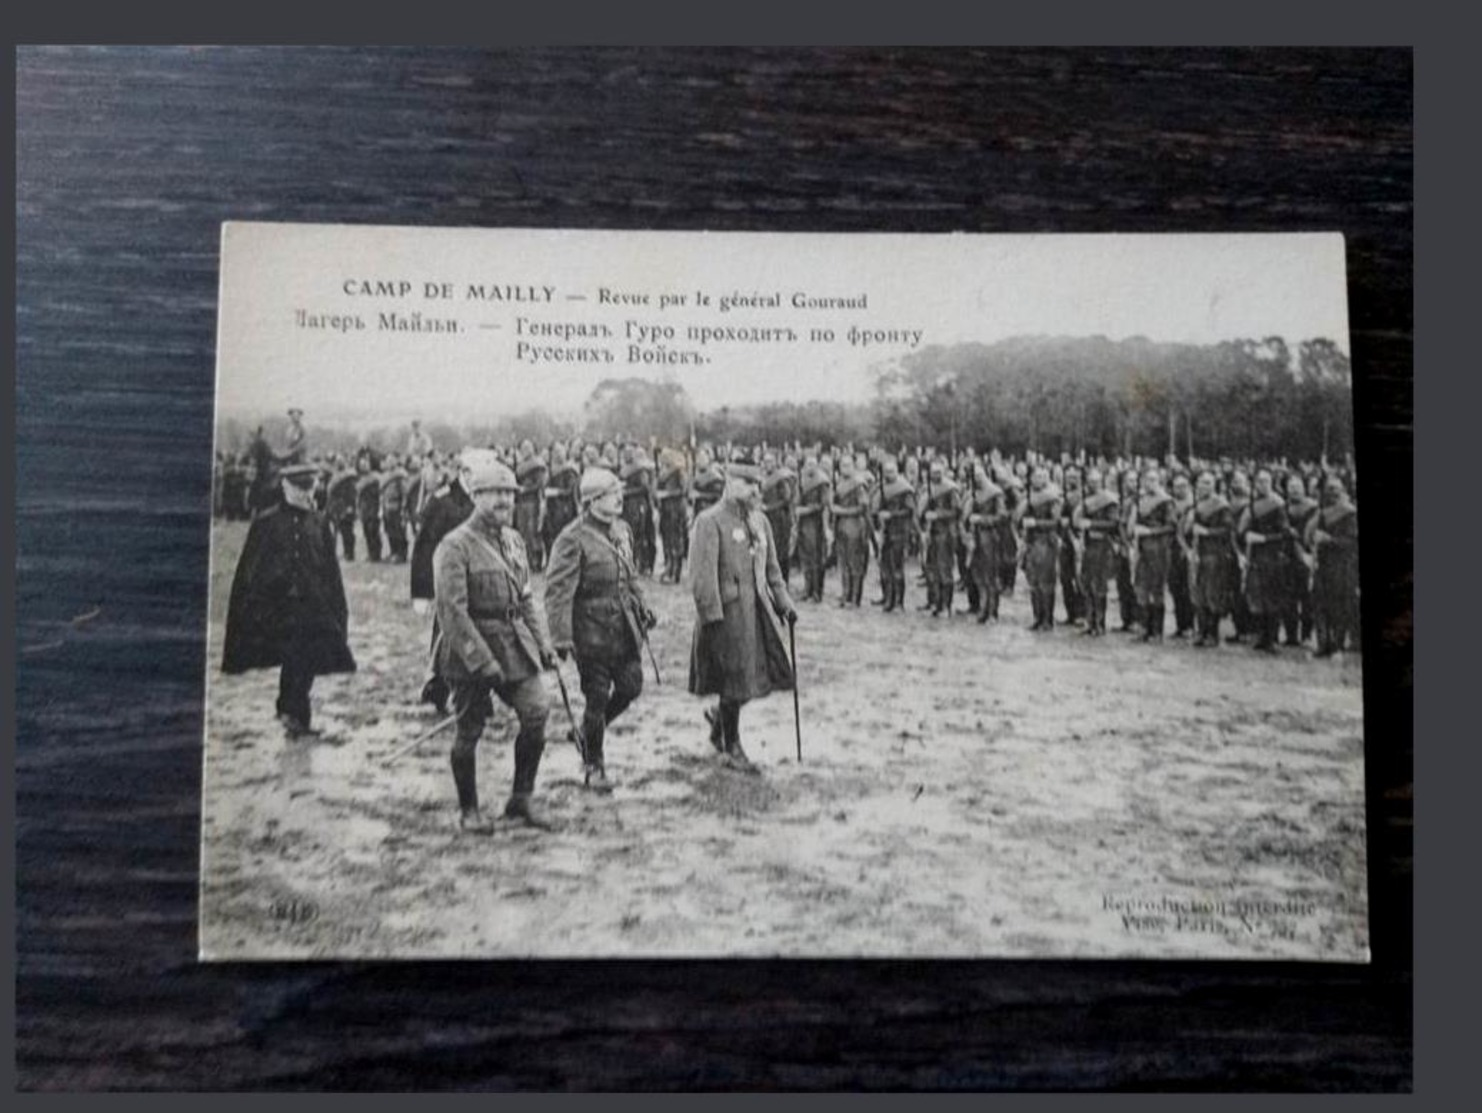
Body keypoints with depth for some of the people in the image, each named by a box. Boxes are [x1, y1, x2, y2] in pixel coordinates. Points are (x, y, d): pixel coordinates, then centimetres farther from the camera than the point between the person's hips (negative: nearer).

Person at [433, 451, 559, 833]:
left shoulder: (513, 539, 11)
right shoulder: (455, 546, -13)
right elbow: (452, 610, -18)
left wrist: (543, 641, 7)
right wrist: (482, 661, -21)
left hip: (516, 645, 6)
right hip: (472, 649, -6)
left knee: (537, 713, -3)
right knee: (469, 733, 4)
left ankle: (522, 798, 14)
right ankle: (469, 811, 21)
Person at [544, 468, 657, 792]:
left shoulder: (621, 529, 9)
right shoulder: (572, 539, -16)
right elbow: (558, 591, -18)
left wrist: (642, 607, 16)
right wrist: (562, 637, -21)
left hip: (625, 628, 7)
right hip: (593, 630, -7)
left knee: (631, 687, 9)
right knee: (598, 698, 1)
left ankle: (587, 735, 33)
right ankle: (593, 766, 19)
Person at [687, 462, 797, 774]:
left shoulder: (759, 520, 13)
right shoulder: (710, 522, -11)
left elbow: (771, 567, 19)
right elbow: (702, 575, -16)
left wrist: (784, 602, 13)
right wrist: (711, 616, -20)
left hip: (759, 608, 7)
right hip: (729, 611, -7)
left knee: (772, 672, 7)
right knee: (735, 679, 1)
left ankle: (720, 714, 31)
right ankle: (732, 749, 19)